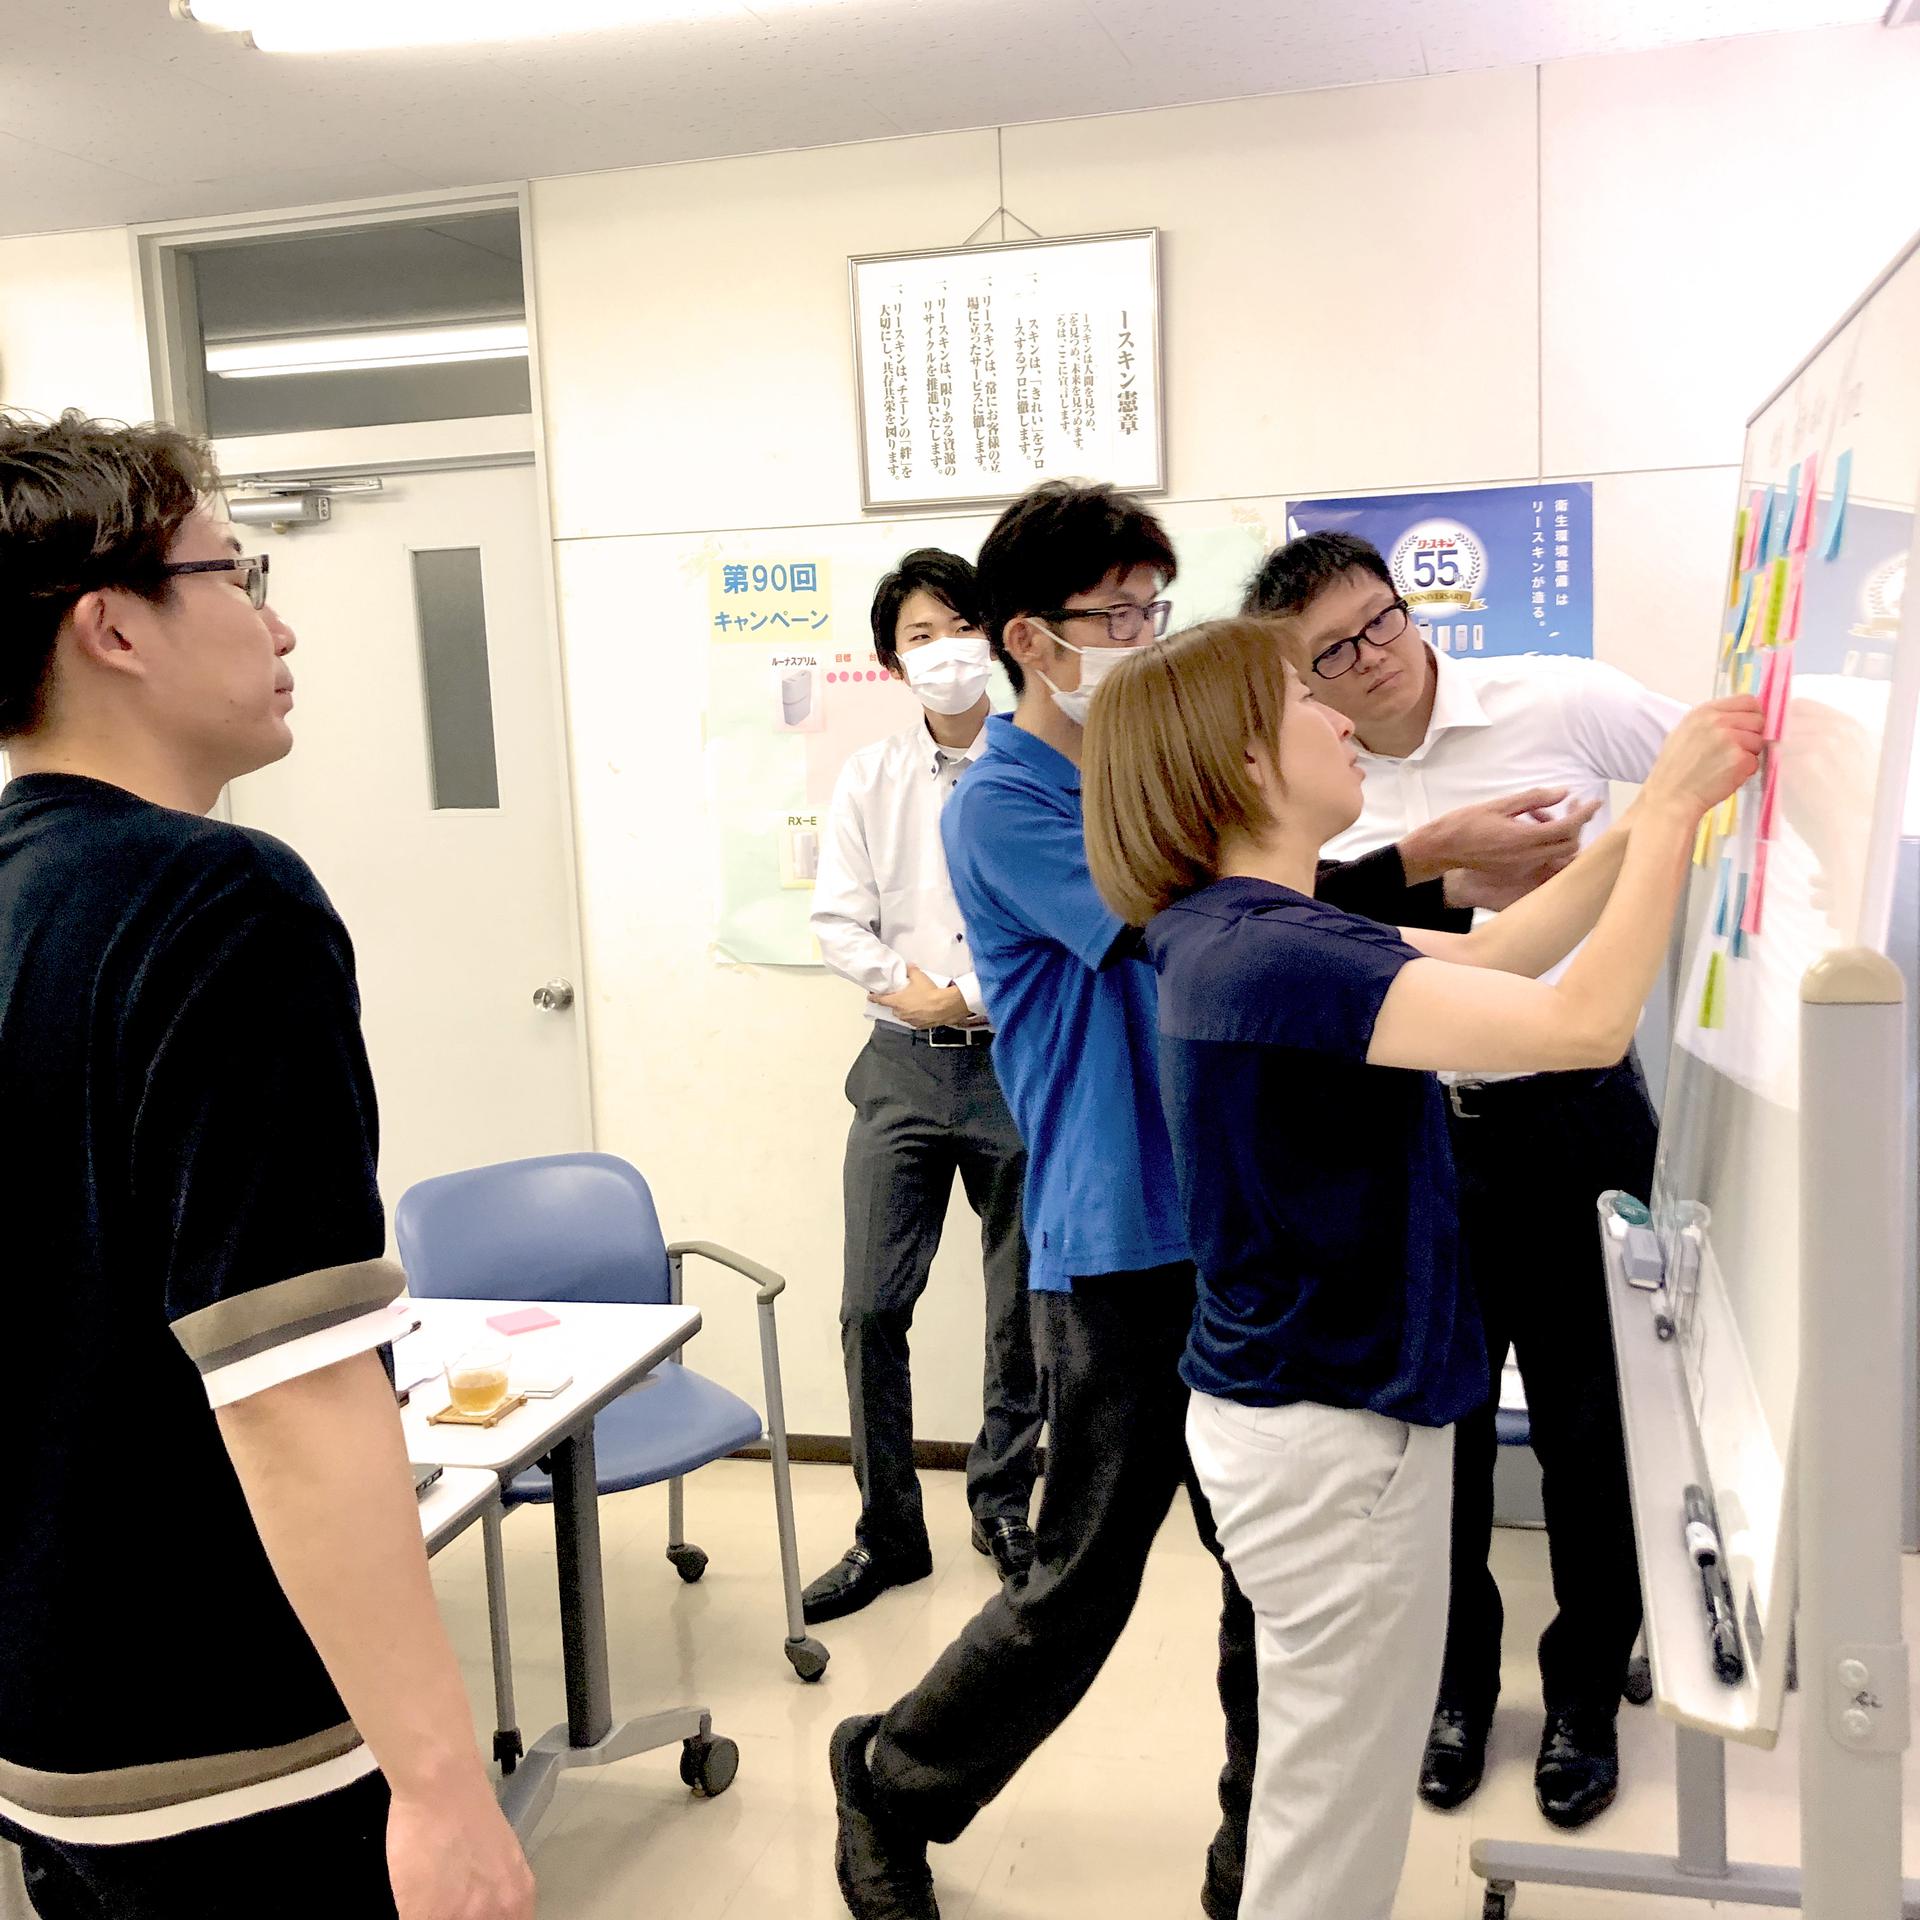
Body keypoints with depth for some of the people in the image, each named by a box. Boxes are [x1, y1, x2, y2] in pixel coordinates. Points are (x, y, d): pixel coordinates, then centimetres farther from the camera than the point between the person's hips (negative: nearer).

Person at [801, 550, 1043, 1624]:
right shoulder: (869, 781, 7)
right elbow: (839, 919, 4)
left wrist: (990, 992, -17)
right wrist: (903, 988, -12)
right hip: (905, 1064, 2)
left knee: (1024, 1305, 9)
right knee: (873, 1306, 1)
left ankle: (1004, 1508, 30)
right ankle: (889, 1531, 17)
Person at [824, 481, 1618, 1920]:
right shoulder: (1000, 808, -11)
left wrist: (1470, 884, -4)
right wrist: (1436, 851, -22)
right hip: (1124, 1250, -6)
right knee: (1082, 1583, 4)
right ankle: (891, 1782, 30)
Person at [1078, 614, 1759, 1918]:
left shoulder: (1246, 931, 5)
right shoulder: (1264, 956, -27)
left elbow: (1486, 961, 11)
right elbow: (1582, 1022, -31)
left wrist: (1655, 815, 3)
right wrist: (1673, 809, -18)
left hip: (1304, 1406, 10)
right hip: (1332, 1433, -10)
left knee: (1320, 1774, 27)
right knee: (1341, 1811, 9)